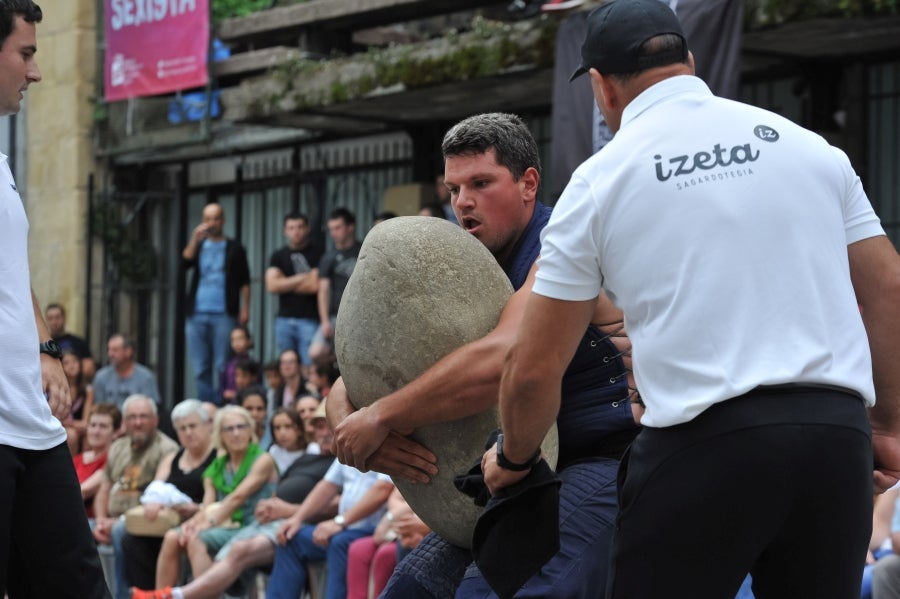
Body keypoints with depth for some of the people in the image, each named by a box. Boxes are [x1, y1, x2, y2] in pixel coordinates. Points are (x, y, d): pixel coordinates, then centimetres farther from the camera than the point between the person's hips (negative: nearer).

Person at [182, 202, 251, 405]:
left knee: (222, 366, -6)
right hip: (197, 315, 3)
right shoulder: (197, 246, 16)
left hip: (224, 314, -3)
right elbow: (185, 262, -3)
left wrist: (245, 309, -5)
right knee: (200, 367, 3)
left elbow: (244, 282, 5)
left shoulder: (234, 249, 8)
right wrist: (195, 239, -13)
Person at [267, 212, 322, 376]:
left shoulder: (317, 254, 1)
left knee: (310, 367, -10)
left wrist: (285, 284, 1)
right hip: (284, 320, 4)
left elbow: (315, 285, -10)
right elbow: (272, 286, 1)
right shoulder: (278, 256, 14)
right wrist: (301, 278, -6)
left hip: (309, 319, -4)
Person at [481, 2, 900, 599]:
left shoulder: (597, 182, 5)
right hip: (837, 437, 4)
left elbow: (534, 371, 6)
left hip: (703, 443, -3)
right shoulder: (808, 145, 13)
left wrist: (512, 459, 23)